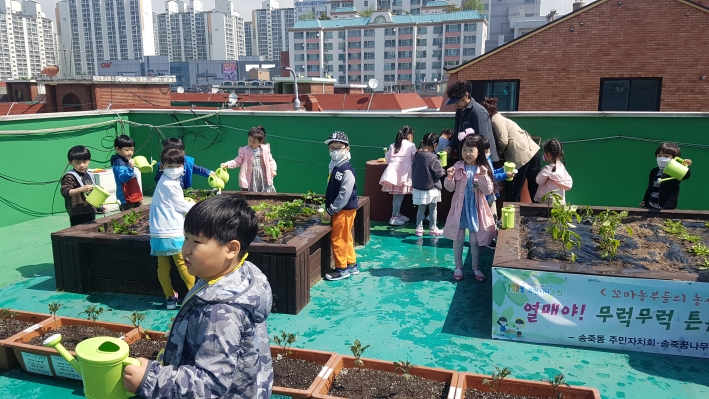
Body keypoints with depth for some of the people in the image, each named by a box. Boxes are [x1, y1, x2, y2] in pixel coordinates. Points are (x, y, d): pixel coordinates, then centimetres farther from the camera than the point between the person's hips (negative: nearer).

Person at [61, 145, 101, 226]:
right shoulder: (70, 177, -11)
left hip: (91, 212, 8)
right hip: (78, 215, -7)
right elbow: (65, 192, -22)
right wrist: (81, 189, -34)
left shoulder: (89, 175, 12)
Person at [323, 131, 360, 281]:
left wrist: (331, 210, -18)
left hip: (344, 210, -9)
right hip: (339, 209, 9)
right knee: (345, 239, 17)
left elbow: (344, 194, -23)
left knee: (338, 239, -1)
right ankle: (352, 265, 29)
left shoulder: (346, 170, -20)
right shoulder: (335, 167, 9)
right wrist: (329, 208, 10)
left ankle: (342, 269, 12)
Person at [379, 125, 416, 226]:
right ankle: (394, 218, -3)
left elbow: (387, 158, 17)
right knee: (399, 196, -3)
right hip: (403, 172, -6)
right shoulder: (411, 145, 5)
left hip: (393, 170, 6)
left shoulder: (393, 145, 18)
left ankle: (398, 214, 23)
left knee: (397, 195, 12)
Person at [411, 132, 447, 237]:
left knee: (421, 208, 15)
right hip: (431, 187, -5)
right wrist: (443, 171, 5)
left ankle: (419, 228, 17)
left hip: (418, 187, 5)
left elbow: (413, 169, 8)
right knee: (433, 209, 10)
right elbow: (439, 173, -14)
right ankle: (433, 229, 19)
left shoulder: (417, 155, -2)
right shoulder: (432, 157, -20)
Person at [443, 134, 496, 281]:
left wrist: (484, 176, -23)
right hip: (460, 208, 1)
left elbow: (488, 191, -10)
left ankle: (476, 268, 25)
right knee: (458, 238, 9)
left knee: (475, 240, 10)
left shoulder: (484, 169, -6)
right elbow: (450, 188, -2)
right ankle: (458, 267, 25)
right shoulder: (458, 167, -4)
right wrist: (450, 177, -21)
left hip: (475, 209, -1)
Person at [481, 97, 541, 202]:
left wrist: (496, 154, 2)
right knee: (535, 189, 14)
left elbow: (503, 141, -14)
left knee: (512, 193, 2)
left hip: (522, 155, -9)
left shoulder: (495, 119, -6)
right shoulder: (498, 118, 21)